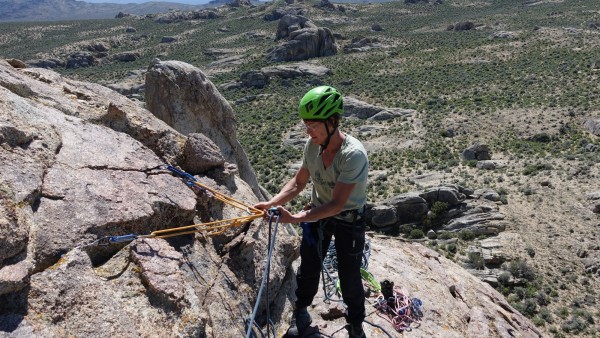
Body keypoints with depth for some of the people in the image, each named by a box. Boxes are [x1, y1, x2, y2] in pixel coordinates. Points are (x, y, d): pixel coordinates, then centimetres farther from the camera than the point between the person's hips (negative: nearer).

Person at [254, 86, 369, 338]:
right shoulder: (312, 145, -15)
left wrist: (295, 218, -40)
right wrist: (271, 203, -18)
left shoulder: (353, 154, -33)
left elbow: (337, 204, -33)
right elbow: (298, 183, -3)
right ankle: (301, 315, 40)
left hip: (348, 220, -4)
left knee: (349, 277, 10)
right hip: (318, 213, 5)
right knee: (308, 268, 15)